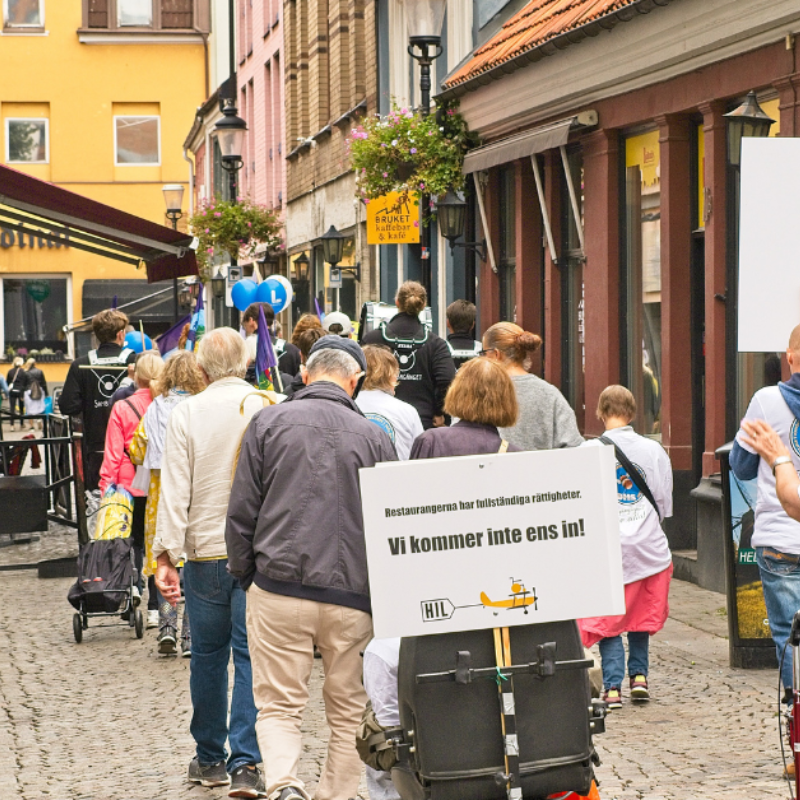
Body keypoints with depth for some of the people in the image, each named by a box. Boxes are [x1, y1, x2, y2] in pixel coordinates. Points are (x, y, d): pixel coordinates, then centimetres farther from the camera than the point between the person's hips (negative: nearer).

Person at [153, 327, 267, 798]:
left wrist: (167, 555, -3)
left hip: (207, 552, 1)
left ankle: (210, 759, 23)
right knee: (251, 655, 0)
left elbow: (175, 491, -5)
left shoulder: (187, 414, -3)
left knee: (208, 654, 13)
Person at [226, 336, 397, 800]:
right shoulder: (374, 437, 4)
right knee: (349, 711, 13)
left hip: (279, 589, 0)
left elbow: (242, 512, 3)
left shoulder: (269, 423, 3)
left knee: (279, 705, 4)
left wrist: (244, 574, 15)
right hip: (353, 595, 1)